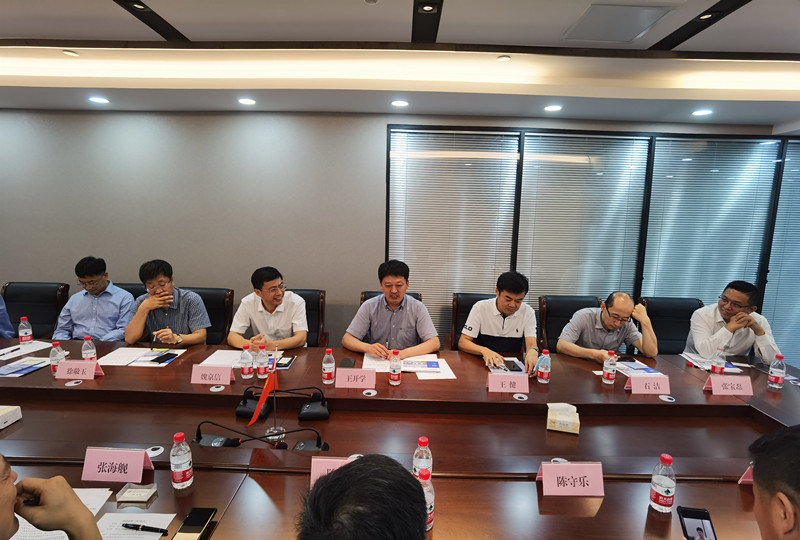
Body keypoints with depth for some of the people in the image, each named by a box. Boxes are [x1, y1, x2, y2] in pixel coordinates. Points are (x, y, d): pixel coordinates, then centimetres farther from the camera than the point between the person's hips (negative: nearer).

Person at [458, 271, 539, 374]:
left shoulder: (528, 312, -2)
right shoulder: (480, 308, -6)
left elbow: (532, 345, -12)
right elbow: (462, 342, -8)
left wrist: (532, 352, -38)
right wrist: (484, 351, -29)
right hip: (482, 364, -2)